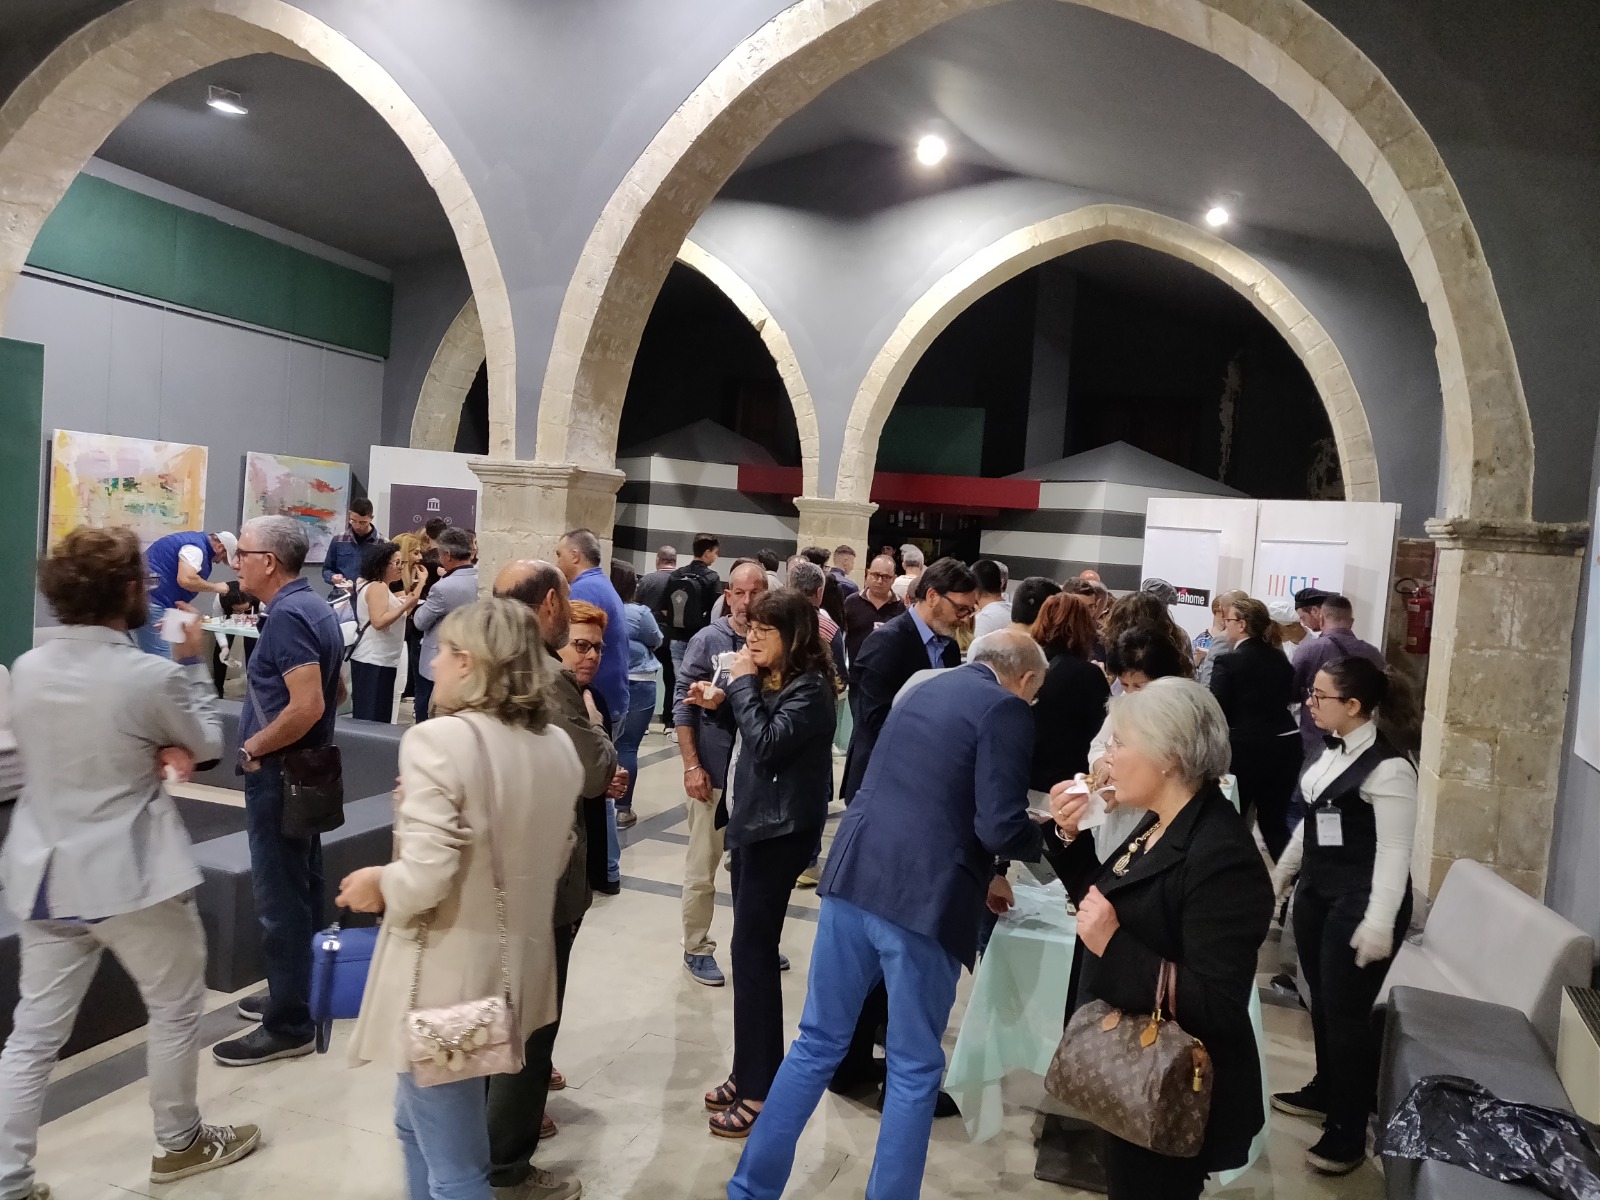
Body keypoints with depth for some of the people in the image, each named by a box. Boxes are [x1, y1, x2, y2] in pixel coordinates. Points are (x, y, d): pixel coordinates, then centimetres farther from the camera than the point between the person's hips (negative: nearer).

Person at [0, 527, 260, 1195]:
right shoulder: (152, 675, -19)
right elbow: (207, 745, -2)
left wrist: (154, 751, -3)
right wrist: (192, 665, 7)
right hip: (130, 878, -5)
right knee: (177, 1006, 16)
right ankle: (179, 1142, 32)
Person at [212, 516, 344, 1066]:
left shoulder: (287, 615, -20)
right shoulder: (315, 607, 9)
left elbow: (306, 706, -28)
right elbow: (336, 691, 18)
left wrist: (253, 747, -15)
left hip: (281, 772, -10)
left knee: (280, 898, -1)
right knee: (302, 889, 19)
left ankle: (288, 1025, 9)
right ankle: (297, 994, 33)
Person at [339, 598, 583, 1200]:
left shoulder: (438, 740, -21)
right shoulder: (558, 746, 1)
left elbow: (425, 879, -25)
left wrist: (378, 884, -3)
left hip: (447, 978, -7)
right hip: (513, 967, 8)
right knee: (418, 1122, 28)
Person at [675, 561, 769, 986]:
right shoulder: (708, 641, -8)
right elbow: (683, 705, -6)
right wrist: (692, 766, -10)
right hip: (714, 773, -3)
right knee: (703, 869, 9)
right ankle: (697, 949, 26)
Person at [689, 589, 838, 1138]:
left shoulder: (810, 688, -16)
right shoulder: (770, 679, 10)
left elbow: (768, 743, -27)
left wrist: (742, 683, -18)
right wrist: (720, 703, 2)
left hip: (780, 831, -9)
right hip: (752, 822, 9)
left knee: (753, 952, -5)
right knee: (752, 951, 14)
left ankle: (760, 1091, 6)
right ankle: (749, 1072, 25)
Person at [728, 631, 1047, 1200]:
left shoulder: (924, 690, 18)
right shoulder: (1005, 710, -5)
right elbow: (1000, 828, -12)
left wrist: (979, 873, 30)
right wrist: (1046, 833, 10)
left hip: (853, 877, 7)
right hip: (923, 897, -7)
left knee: (817, 1044, 18)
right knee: (914, 1069, 11)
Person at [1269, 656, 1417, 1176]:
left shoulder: (1387, 767, -21)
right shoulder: (1332, 751, 6)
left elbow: (1395, 850, -21)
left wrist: (1379, 923, -25)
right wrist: (1280, 873, 22)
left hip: (1359, 903, -8)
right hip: (1317, 892, 8)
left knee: (1347, 1012, 2)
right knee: (1322, 1000, 19)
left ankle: (1348, 1134, 18)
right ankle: (1324, 1092, 40)